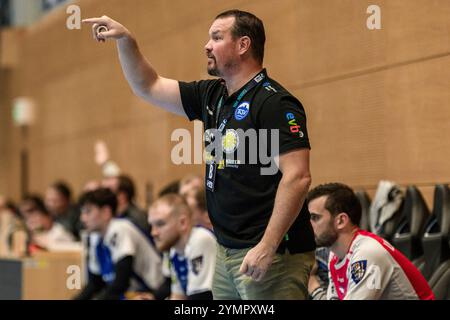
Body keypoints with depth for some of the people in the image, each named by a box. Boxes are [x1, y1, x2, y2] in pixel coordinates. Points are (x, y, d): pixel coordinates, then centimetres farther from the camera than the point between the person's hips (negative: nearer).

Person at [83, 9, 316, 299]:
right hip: (226, 253, 8)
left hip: (273, 253, -8)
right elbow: (149, 87, 24)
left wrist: (266, 248, -24)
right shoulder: (211, 96, 13)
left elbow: (298, 177, -20)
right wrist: (126, 40, 10)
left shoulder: (274, 102, -13)